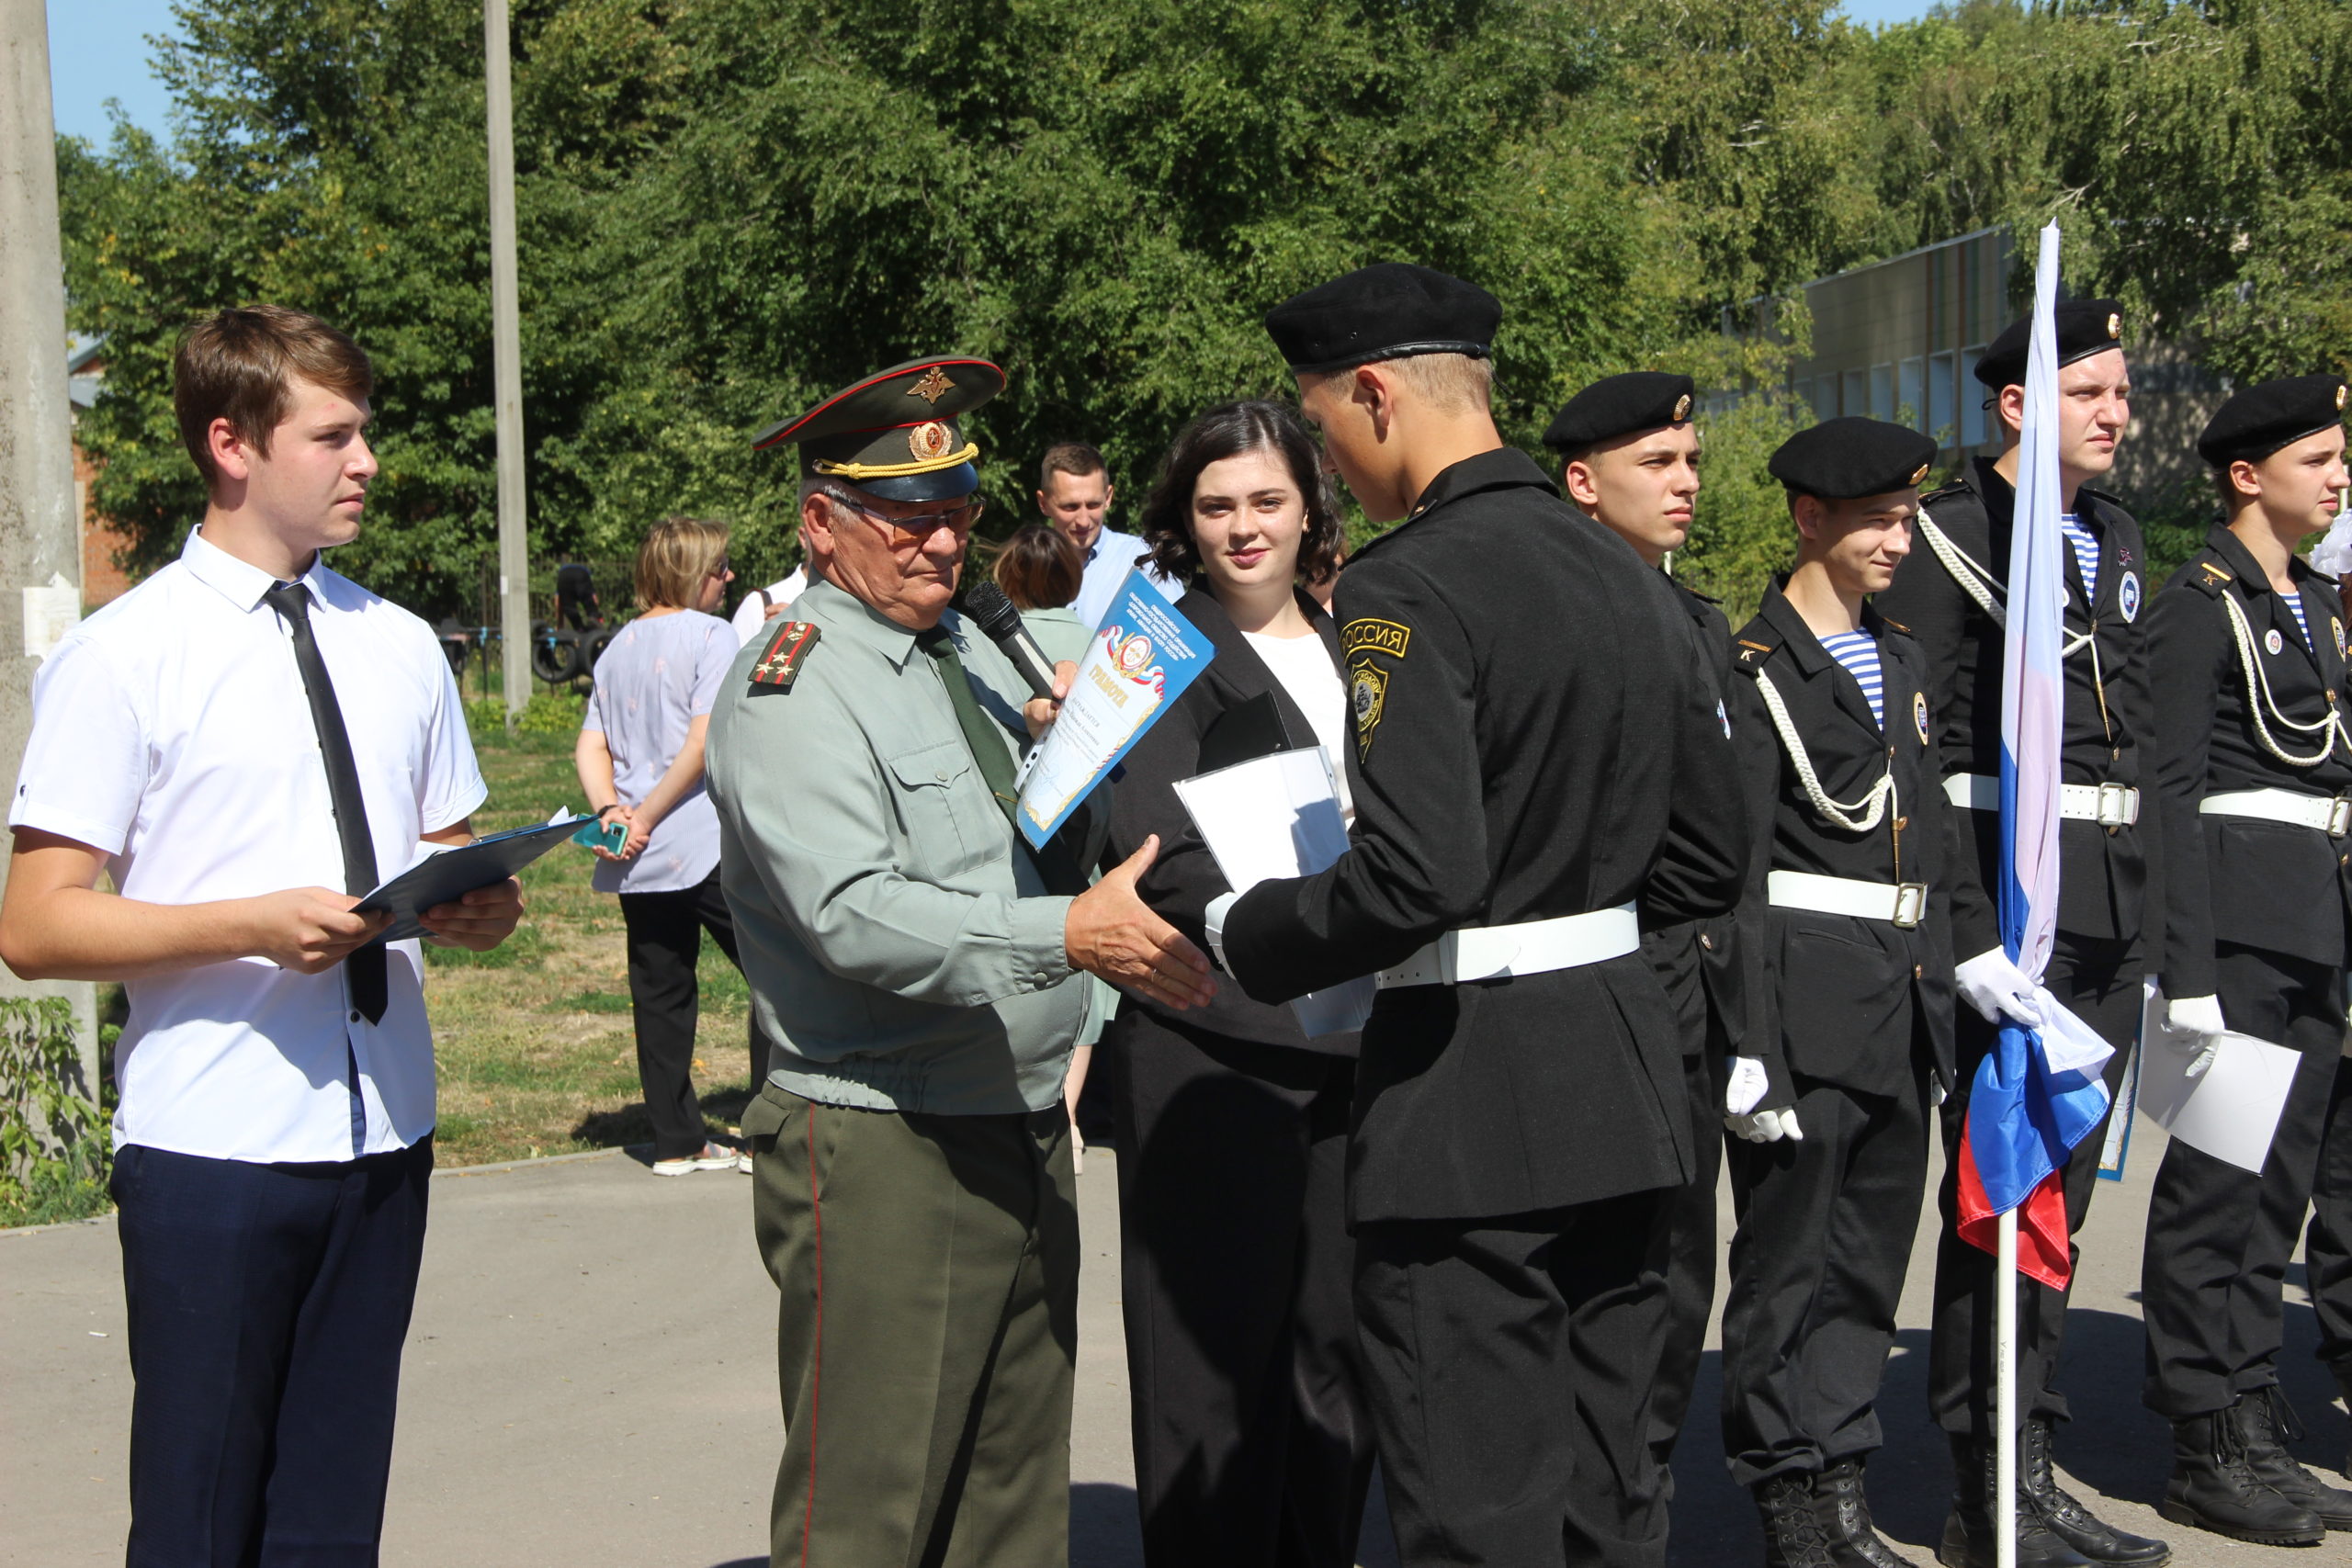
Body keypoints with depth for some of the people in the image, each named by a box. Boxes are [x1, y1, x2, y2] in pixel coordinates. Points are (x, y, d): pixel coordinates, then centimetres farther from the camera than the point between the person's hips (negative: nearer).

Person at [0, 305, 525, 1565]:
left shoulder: (401, 647, 13)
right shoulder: (123, 656, -4)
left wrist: (480, 908, -3)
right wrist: (255, 925, -20)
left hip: (382, 1132, 5)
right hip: (212, 1144, -5)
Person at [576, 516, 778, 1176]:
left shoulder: (618, 646, 16)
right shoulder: (711, 634, -6)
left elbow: (590, 747, 11)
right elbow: (704, 743, -15)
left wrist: (612, 811, -2)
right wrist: (647, 817, -10)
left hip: (636, 860, 7)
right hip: (706, 845, -7)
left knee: (661, 991, 9)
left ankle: (677, 1141, 13)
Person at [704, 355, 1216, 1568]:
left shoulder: (969, 651, 15)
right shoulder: (792, 690, -11)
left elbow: (1051, 852, 24)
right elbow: (855, 918, -25)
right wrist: (1069, 934, -33)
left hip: (1027, 1137, 8)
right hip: (884, 1157, -8)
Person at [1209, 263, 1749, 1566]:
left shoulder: (1407, 587, -15)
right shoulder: (1627, 574, 11)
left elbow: (1415, 871, -26)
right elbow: (1712, 853, 14)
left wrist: (1241, 937, -11)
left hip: (1469, 1097, -9)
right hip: (1625, 1079, 9)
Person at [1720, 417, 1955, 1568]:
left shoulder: (1902, 661, 17)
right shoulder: (1754, 665, -8)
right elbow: (1735, 867, -13)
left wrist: (1938, 995, 15)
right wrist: (1747, 1039, -17)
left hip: (1901, 1010, 8)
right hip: (1807, 1007, -8)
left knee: (1871, 1258, 13)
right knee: (1787, 1257, 1)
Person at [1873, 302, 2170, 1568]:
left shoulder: (2117, 539, 16)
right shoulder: (1949, 537, -9)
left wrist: (2149, 908, 14)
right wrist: (1966, 933, -19)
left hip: (2113, 914, 8)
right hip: (2007, 898, -8)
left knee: (2061, 1188, 13)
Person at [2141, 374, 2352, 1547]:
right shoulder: (2199, 604, -9)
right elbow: (2170, 794, -15)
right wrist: (2188, 973, -20)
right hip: (2238, 918, -9)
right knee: (2216, 1180, -2)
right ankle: (2208, 1450, 6)